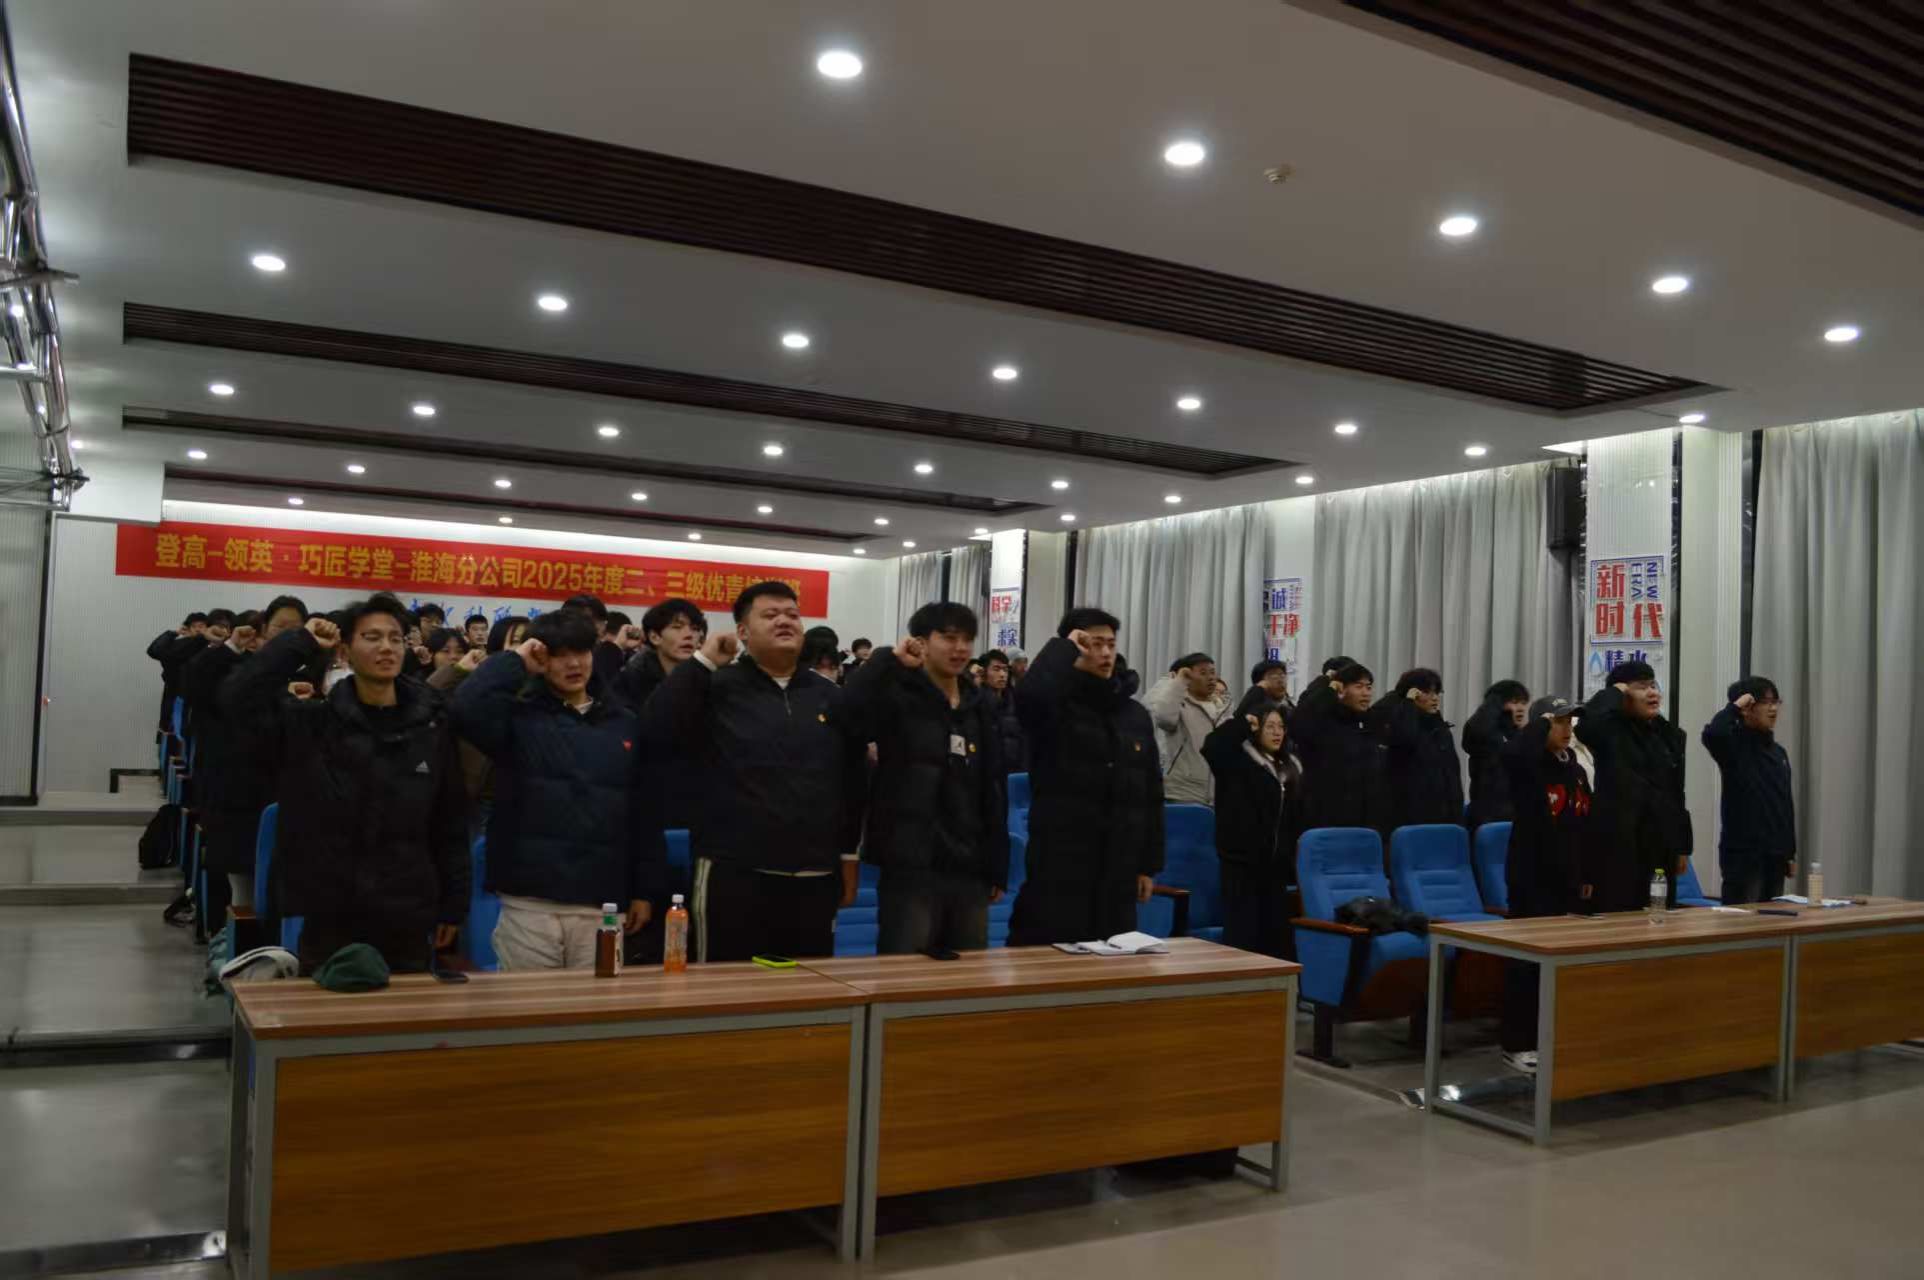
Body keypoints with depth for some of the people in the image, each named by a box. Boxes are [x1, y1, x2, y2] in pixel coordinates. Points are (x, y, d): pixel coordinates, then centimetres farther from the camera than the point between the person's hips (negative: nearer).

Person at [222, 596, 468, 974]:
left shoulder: (432, 728, 0)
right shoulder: (309, 721, -1)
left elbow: (451, 823, 4)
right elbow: (237, 699, -16)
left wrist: (453, 907, 4)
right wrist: (301, 644, -13)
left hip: (407, 924, 1)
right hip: (329, 921, -1)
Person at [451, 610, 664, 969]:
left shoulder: (625, 724, 11)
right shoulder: (520, 716, 3)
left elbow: (643, 812, 10)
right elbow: (466, 709, -19)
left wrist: (645, 890, 7)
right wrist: (515, 660, -6)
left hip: (601, 905, 2)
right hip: (529, 904, -2)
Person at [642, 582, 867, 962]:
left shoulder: (830, 697, 12)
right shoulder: (717, 689, 1)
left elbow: (854, 781, 15)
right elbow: (655, 733, -14)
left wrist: (849, 856, 14)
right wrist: (702, 663, -13)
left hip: (814, 879, 4)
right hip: (733, 874, -4)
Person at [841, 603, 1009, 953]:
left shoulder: (982, 705, 14)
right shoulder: (898, 696, -2)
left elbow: (994, 790, 15)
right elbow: (848, 711, -24)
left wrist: (997, 869, 12)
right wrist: (889, 660, -21)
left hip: (970, 871, 6)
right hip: (911, 869, -6)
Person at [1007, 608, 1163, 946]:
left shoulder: (1135, 714, 11)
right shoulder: (1055, 703, -4)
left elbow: (1151, 793, 14)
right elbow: (1028, 696, -30)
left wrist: (1149, 864, 10)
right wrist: (1062, 649, -14)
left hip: (1118, 863, 5)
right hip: (1059, 858, -5)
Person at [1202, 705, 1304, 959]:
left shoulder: (1291, 767, 14)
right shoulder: (1238, 760, -4)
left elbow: (1296, 820, 17)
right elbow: (1211, 746, -25)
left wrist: (1295, 861, 14)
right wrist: (1241, 723, -16)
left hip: (1276, 864, 6)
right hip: (1242, 860, -6)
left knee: (1277, 933, 9)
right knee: (1242, 932, -6)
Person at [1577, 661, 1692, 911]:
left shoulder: (1669, 734, 13)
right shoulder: (1610, 731, -7)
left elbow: (1677, 795, 16)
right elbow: (1586, 726, -33)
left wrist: (1683, 847, 14)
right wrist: (1613, 694, -15)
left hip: (1661, 846, 7)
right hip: (1619, 846, -6)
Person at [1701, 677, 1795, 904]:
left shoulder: (1778, 752, 14)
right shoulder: (1734, 744, -8)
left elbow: (1787, 805, 18)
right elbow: (1711, 734, -34)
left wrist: (1791, 852, 16)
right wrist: (1734, 706, -17)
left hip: (1775, 854, 8)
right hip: (1743, 853, -7)